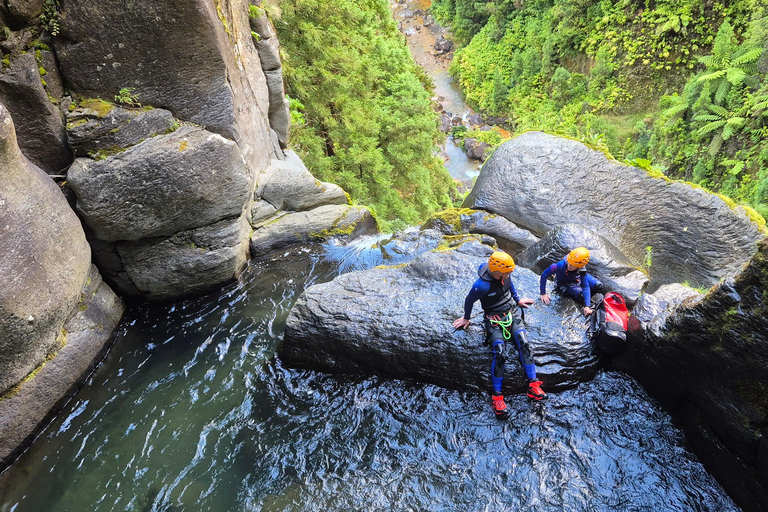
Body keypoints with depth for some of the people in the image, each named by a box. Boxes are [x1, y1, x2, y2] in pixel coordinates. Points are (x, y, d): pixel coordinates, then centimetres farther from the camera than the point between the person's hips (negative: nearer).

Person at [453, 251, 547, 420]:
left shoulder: (505, 274, -10)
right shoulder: (482, 285, -27)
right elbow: (469, 300, -7)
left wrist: (517, 299, 29)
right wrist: (466, 318, 10)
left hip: (512, 312, 5)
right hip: (494, 319, -5)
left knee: (523, 343, -17)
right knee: (500, 352, -22)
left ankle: (533, 385, -13)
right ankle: (497, 397, -15)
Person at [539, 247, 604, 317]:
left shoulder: (582, 272, -32)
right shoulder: (561, 265, -40)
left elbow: (586, 287, -32)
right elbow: (544, 275, -33)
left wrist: (587, 306, -44)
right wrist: (543, 294, -31)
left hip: (577, 279, 2)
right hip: (564, 285, -2)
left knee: (598, 286, -15)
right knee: (580, 295, -28)